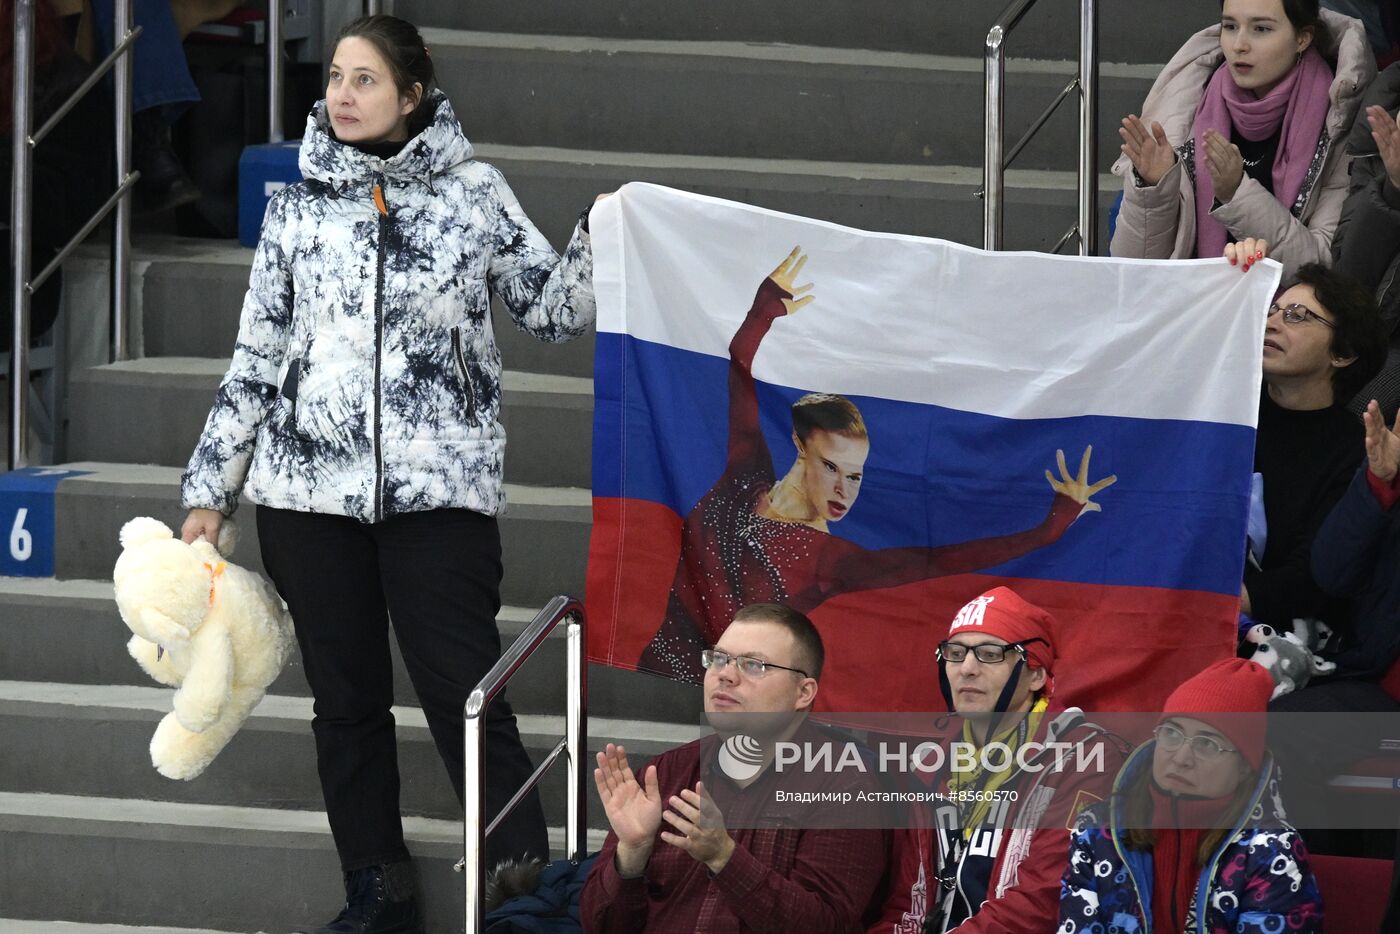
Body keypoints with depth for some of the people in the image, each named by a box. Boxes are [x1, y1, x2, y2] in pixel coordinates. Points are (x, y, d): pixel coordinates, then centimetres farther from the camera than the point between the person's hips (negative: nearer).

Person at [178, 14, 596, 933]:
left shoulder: (472, 192, 2)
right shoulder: (299, 208, 7)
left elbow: (554, 309, 7)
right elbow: (257, 360, 12)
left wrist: (605, 236, -11)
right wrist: (210, 493, 11)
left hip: (439, 488, -3)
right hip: (311, 494, 3)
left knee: (468, 700, -8)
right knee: (346, 701, 7)